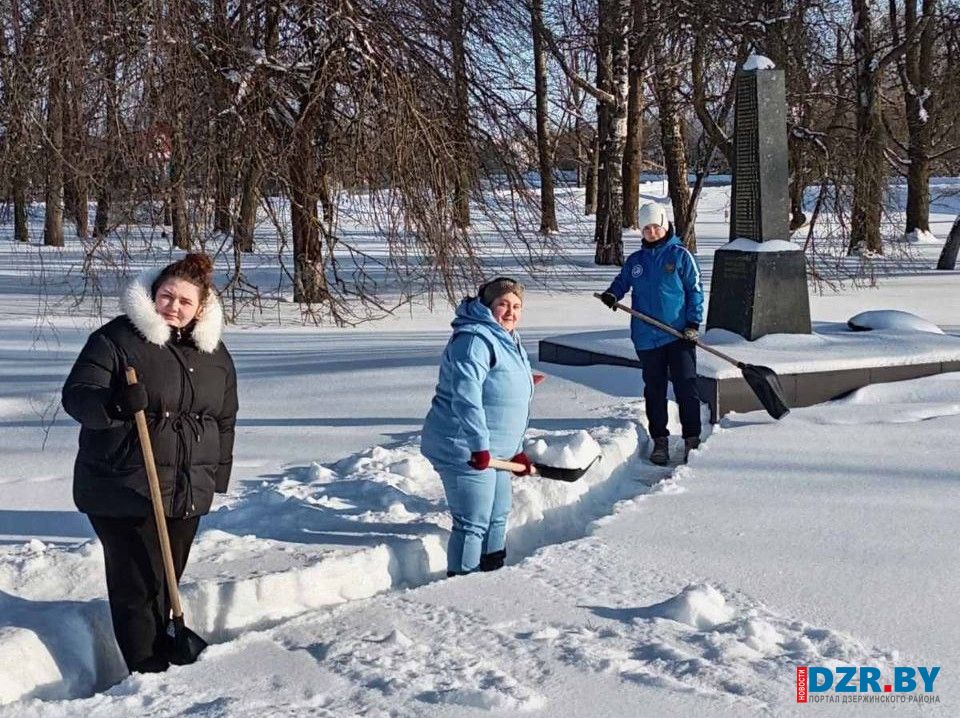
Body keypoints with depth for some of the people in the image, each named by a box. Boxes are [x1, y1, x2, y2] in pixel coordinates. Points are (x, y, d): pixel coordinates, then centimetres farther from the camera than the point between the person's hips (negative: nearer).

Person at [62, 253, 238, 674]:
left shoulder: (214, 354, 10)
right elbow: (76, 397, -13)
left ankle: (158, 663, 23)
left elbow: (225, 419, 18)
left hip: (187, 494, 5)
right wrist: (114, 405, -33)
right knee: (139, 586, -6)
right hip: (123, 491, -5)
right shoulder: (116, 339, -7)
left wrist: (217, 477, 15)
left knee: (166, 583, 12)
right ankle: (149, 673, 1)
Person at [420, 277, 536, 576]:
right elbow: (466, 396, -29)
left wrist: (516, 450, 23)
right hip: (465, 450, -11)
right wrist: (480, 445, -32)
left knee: (497, 517, 22)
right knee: (473, 524, -7)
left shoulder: (509, 342, 17)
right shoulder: (475, 339, -18)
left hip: (492, 451, 11)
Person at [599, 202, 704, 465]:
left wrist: (693, 322, -10)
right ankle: (660, 440, 17)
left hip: (679, 335, -3)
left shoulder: (680, 255, -1)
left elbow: (695, 290, -1)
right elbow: (623, 281, 19)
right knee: (654, 390, 8)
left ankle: (692, 439, 5)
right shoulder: (635, 261, 10)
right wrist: (612, 294, -5)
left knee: (686, 388, -3)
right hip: (647, 337, 4)